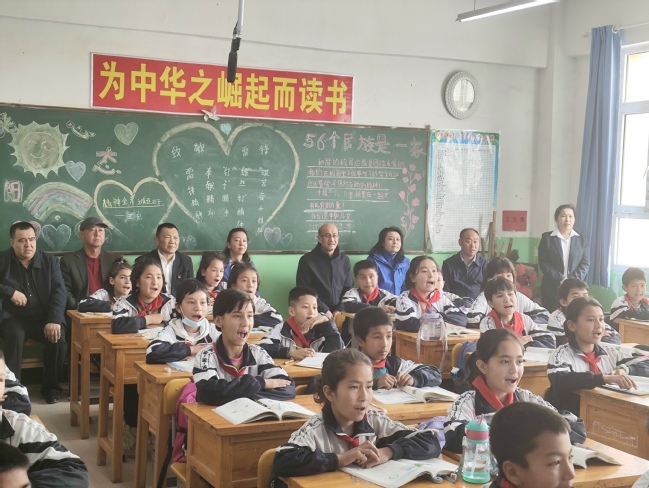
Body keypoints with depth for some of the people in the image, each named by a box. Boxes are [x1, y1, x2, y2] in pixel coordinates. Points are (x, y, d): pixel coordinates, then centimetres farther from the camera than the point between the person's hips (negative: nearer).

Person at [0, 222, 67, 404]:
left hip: (43, 317, 1)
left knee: (58, 337, -28)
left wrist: (54, 320, -20)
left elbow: (59, 292, -5)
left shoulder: (50, 261, 4)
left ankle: (51, 387, -9)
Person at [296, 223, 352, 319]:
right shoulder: (307, 260, 0)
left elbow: (348, 289, 13)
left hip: (339, 314, 4)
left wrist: (340, 310, -3)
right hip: (316, 313, -3)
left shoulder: (345, 261, 12)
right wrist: (324, 311, -9)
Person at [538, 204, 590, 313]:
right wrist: (560, 279, -14)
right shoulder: (547, 238, 5)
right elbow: (543, 263, -2)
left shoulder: (582, 240, 12)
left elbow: (585, 264, 4)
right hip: (552, 290, -1)